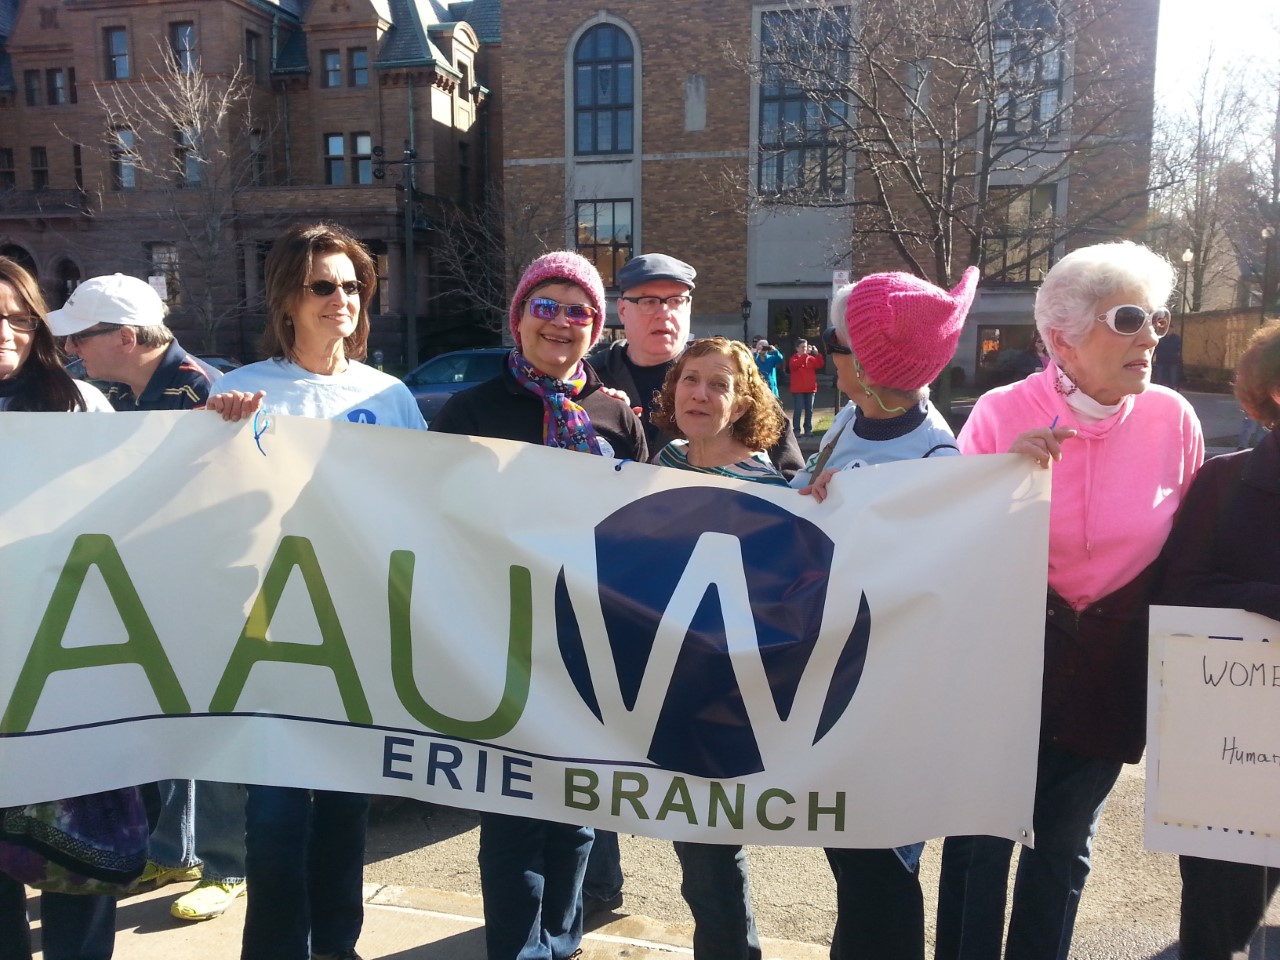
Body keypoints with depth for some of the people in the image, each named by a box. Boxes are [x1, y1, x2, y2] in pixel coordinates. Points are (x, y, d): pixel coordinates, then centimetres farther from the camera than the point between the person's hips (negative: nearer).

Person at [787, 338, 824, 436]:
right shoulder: (794, 358, 0)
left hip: (810, 389, 4)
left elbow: (820, 365, -4)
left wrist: (817, 354, -17)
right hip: (798, 390, -4)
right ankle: (797, 430, -1)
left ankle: (808, 429, 15)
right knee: (798, 410, -4)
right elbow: (796, 365, -24)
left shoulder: (811, 358, 10)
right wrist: (805, 354, -27)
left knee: (809, 410, 7)